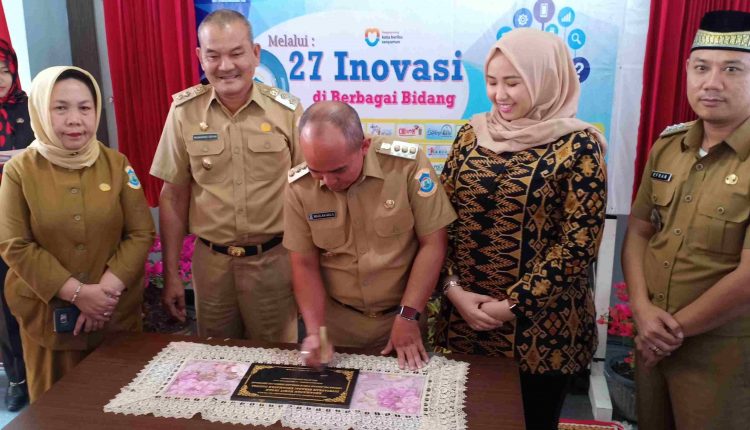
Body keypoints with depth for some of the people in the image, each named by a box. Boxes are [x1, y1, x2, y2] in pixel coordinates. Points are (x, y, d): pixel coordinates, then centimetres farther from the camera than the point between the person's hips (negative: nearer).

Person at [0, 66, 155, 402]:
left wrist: (106, 289, -15)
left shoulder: (117, 164, -1)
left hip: (116, 310, 1)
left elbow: (141, 233, -4)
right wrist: (77, 293, -17)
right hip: (48, 313, -1)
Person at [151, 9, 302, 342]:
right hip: (211, 260, 1)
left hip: (273, 259, -1)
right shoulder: (184, 111, -4)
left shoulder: (287, 110, -7)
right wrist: (171, 273, 2)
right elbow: (174, 196, 2)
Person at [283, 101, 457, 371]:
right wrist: (315, 331, -12)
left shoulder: (408, 163, -18)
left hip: (403, 314, -1)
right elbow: (304, 265, -2)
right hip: (337, 320, 2)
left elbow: (432, 245, -13)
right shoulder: (300, 187, -10)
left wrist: (408, 316, -15)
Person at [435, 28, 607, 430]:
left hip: (540, 323, -3)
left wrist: (512, 306, -14)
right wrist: (453, 288, -8)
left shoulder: (578, 145, -9)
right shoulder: (471, 135, 3)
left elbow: (579, 241, -13)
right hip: (464, 315, 4)